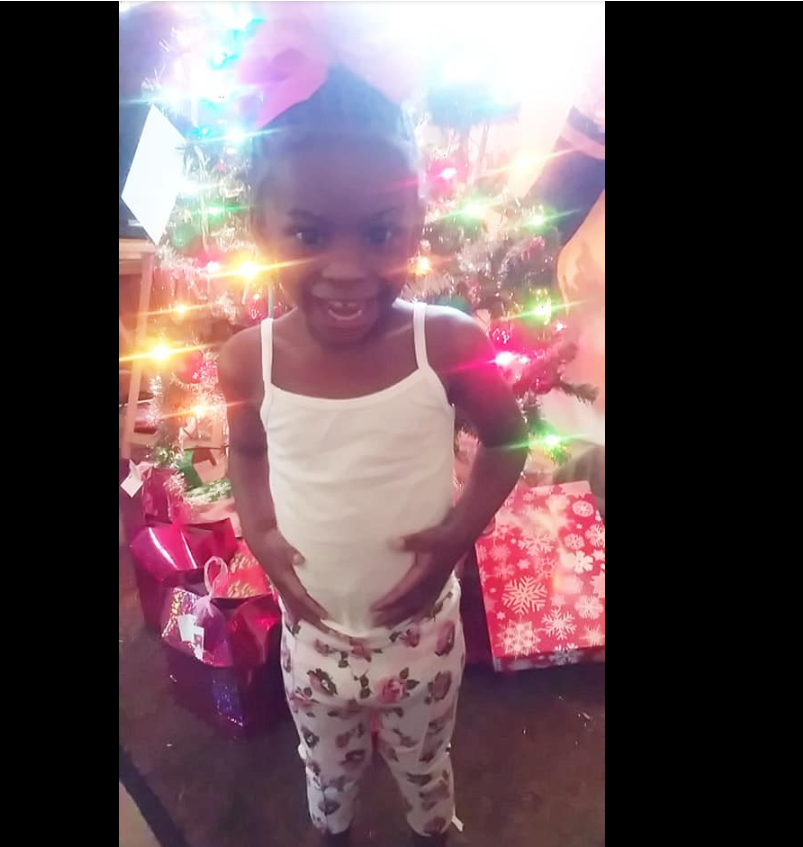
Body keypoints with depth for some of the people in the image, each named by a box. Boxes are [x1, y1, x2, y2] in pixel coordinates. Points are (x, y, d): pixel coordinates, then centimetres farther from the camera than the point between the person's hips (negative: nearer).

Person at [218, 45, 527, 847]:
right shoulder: (248, 360, -19)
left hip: (423, 629, -1)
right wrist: (261, 535, -13)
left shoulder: (448, 344, -25)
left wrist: (460, 531, -19)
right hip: (313, 633, 2)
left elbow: (507, 439, -8)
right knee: (327, 772, 31)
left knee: (424, 766, 30)